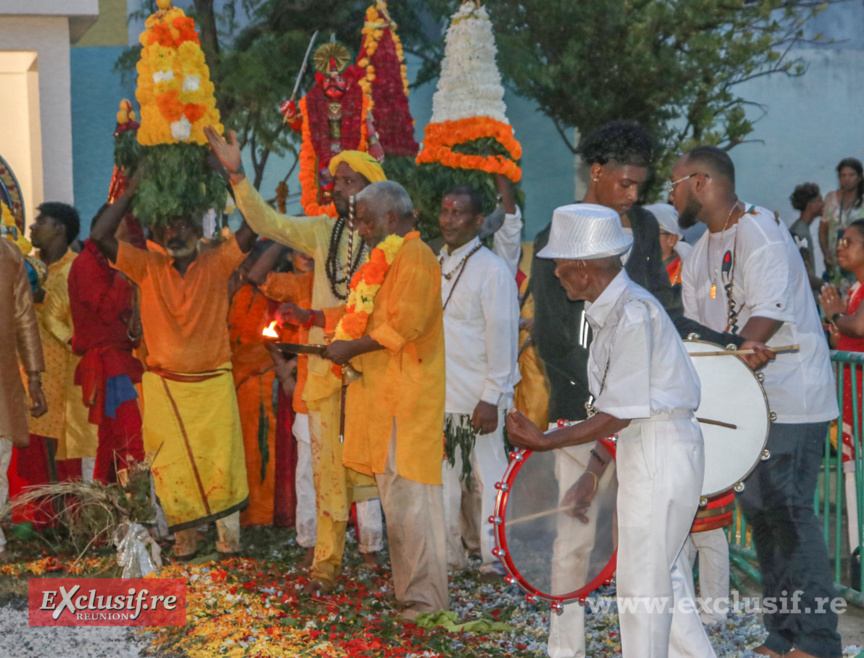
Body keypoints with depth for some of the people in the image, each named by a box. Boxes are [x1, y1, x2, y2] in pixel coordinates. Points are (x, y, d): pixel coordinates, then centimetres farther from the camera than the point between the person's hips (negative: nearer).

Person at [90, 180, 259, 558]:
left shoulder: (216, 264, -1)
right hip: (164, 384, 1)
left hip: (213, 382, -1)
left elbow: (251, 229, -14)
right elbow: (100, 236, -8)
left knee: (221, 460, 2)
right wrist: (132, 190, -10)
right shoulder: (147, 267, 1)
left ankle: (228, 536, 13)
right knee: (172, 465, 5)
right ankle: (184, 537, 17)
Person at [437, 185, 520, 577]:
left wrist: (491, 398, -15)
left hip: (479, 398, -7)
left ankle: (494, 557, 9)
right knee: (443, 477, 11)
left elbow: (502, 338, -11)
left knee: (487, 477, 0)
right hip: (439, 396, 7)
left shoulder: (493, 271, -8)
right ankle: (447, 554, 21)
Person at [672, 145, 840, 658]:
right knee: (759, 510, 11)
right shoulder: (701, 254, 15)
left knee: (787, 510, -10)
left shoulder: (759, 231, -13)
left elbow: (766, 317, -23)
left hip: (790, 400, -9)